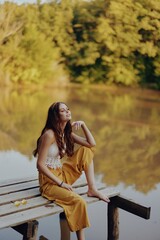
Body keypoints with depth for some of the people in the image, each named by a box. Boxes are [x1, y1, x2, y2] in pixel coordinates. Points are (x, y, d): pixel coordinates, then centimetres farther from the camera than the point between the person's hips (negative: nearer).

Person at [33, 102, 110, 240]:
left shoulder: (67, 132, 4)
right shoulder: (49, 134, -20)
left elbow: (92, 144, 1)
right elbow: (40, 165, -21)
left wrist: (83, 124, -10)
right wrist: (61, 183, -20)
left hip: (62, 174, 8)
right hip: (49, 181, -8)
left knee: (86, 150, -1)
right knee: (79, 201, -27)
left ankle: (92, 189, -5)